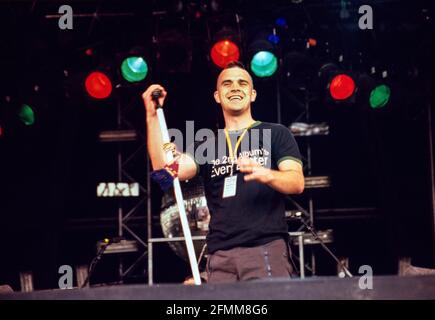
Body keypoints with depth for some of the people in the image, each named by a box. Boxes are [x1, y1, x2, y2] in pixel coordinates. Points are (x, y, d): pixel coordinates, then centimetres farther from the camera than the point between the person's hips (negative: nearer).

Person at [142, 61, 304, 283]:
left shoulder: (275, 134, 12)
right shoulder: (207, 145, 20)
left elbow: (297, 182, -1)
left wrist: (266, 174, -22)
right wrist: (152, 117, -3)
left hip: (266, 248, -2)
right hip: (220, 256, 3)